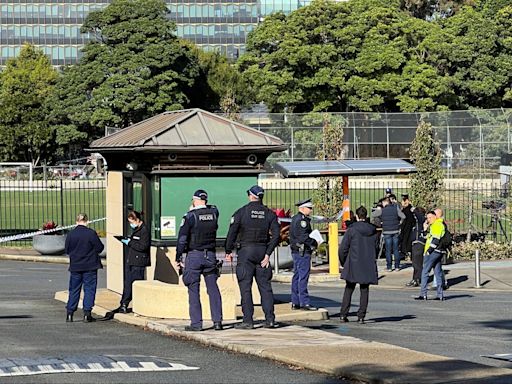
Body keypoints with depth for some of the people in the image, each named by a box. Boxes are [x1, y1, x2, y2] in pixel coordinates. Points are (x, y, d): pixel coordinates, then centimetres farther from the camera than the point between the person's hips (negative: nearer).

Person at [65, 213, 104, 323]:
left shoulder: (70, 234, -4)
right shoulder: (91, 233, -12)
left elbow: (67, 250, 5)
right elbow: (99, 248, -7)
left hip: (75, 267, 2)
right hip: (90, 266, -2)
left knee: (74, 290, 11)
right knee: (89, 289, 4)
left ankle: (70, 314, 10)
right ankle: (87, 314, 0)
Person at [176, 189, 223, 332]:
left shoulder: (190, 216, -10)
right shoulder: (214, 212, 2)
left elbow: (182, 238, -10)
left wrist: (178, 257, -5)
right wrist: (201, 207, 29)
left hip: (194, 256, -4)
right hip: (210, 255, 4)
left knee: (193, 290, 0)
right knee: (213, 288, 8)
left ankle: (196, 323, -3)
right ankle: (217, 321, 5)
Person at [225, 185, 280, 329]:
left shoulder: (241, 212, -4)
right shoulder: (269, 214, 5)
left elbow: (232, 233, -8)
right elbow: (276, 235, -2)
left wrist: (228, 251, 2)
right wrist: (267, 254, 0)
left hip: (245, 252, -3)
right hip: (262, 251, 3)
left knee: (245, 287, -1)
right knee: (265, 286, 7)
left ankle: (248, 320, -5)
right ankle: (270, 319, 3)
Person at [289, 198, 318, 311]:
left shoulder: (295, 219, 17)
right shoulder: (302, 220, -16)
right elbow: (303, 237, -22)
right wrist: (314, 243, -8)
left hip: (296, 251, 11)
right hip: (303, 252, -11)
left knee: (297, 276, 12)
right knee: (303, 277, -9)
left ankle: (295, 302, 16)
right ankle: (304, 303, -10)